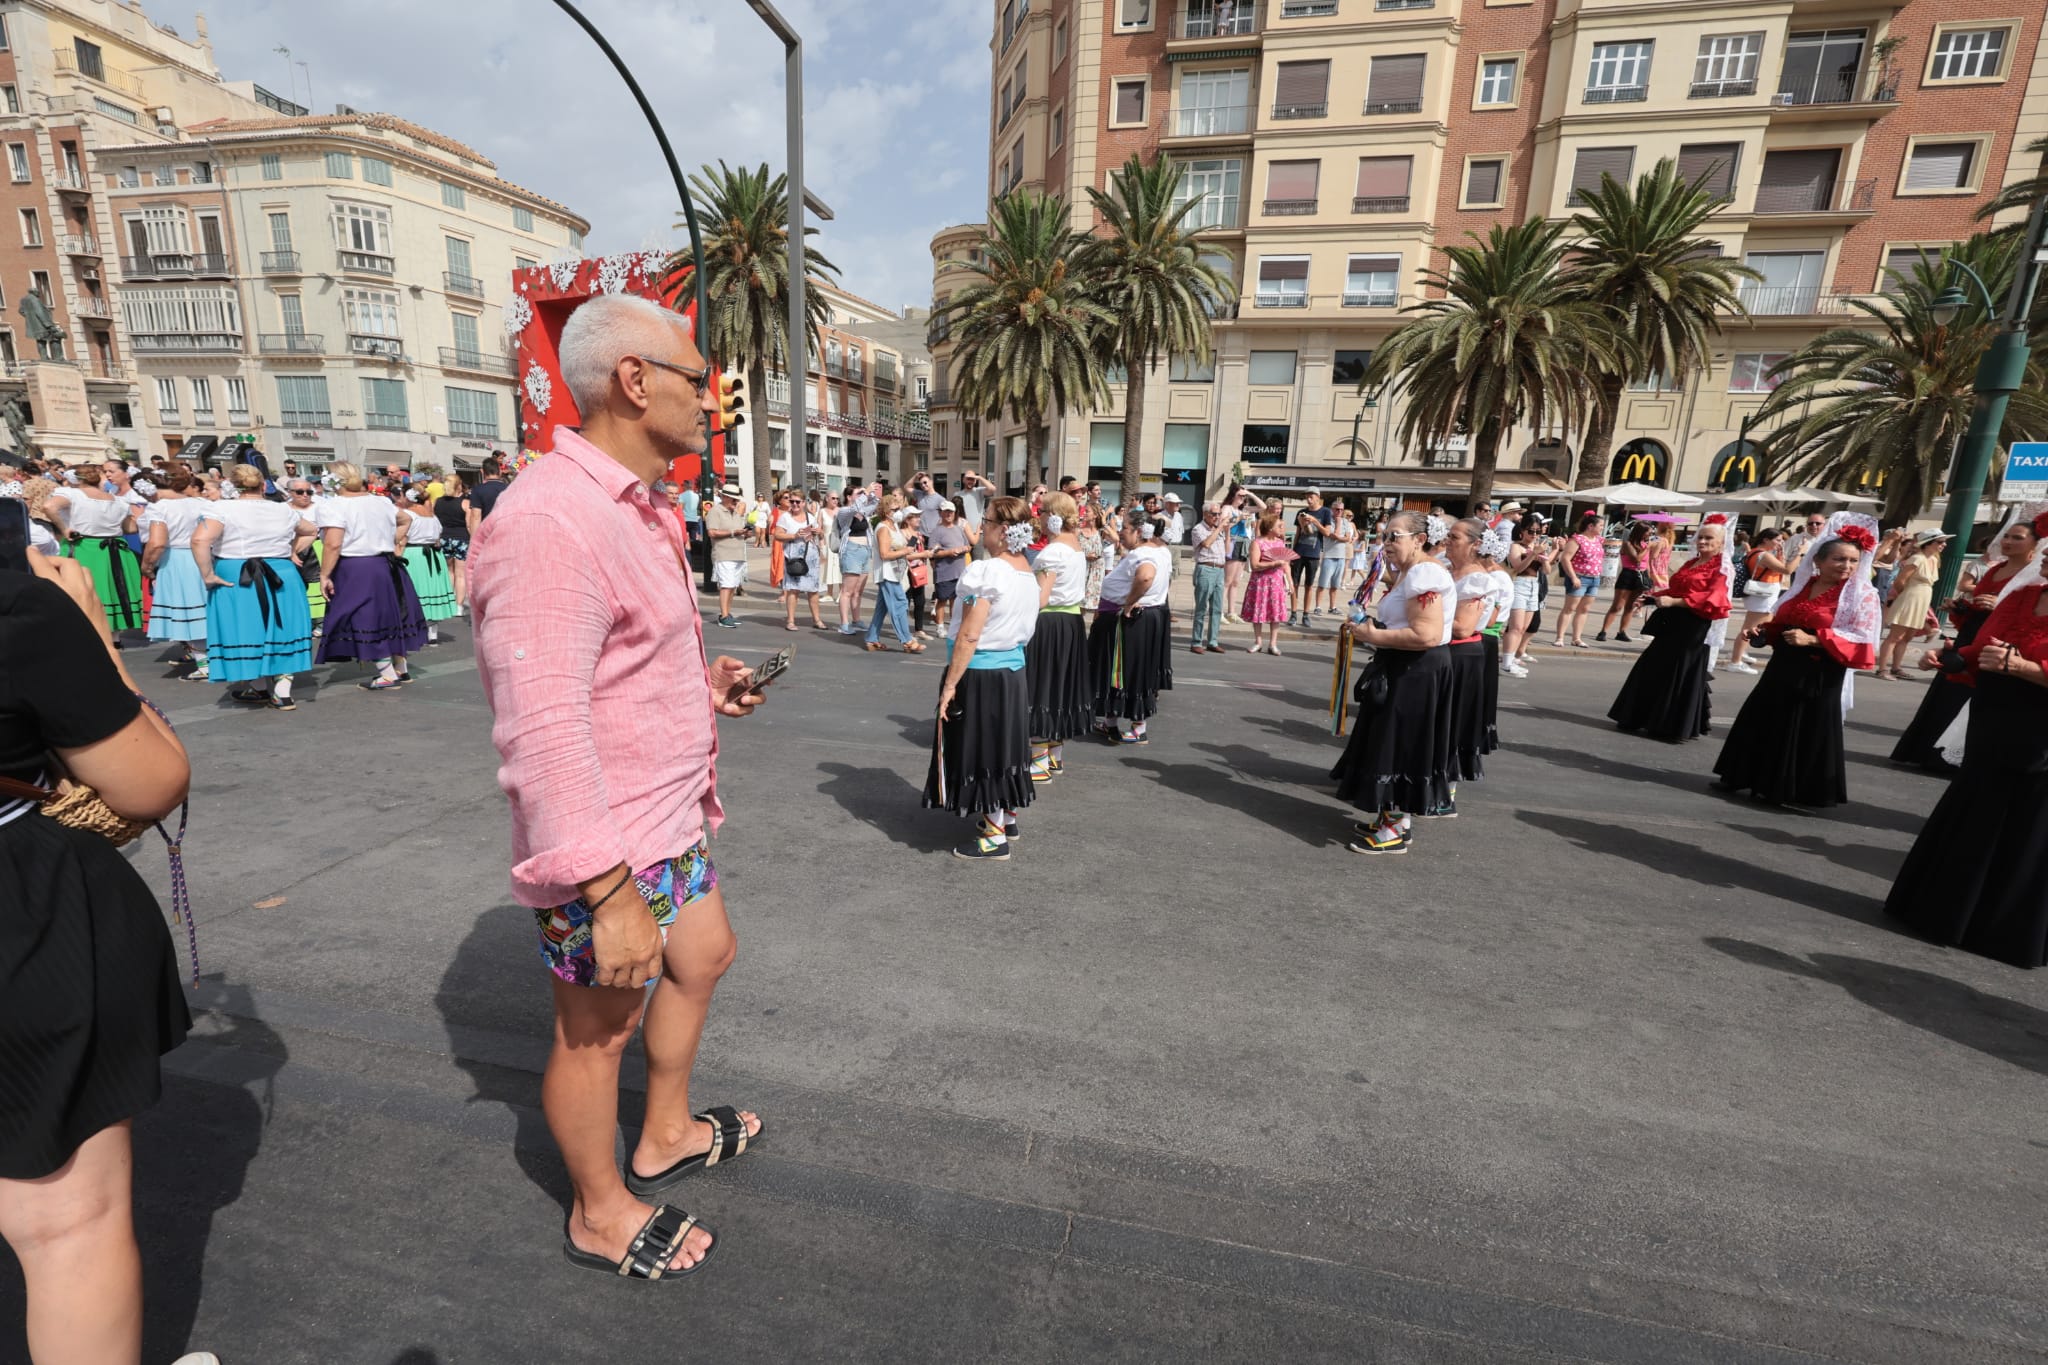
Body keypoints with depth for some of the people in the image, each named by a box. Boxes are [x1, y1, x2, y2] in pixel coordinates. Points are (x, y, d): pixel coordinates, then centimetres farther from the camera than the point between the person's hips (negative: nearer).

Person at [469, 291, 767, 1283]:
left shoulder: (638, 509, 11)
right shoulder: (552, 518, -24)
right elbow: (541, 728, -29)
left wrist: (705, 684, 5)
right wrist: (608, 890, -28)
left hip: (669, 820, 10)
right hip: (604, 848, -10)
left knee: (703, 956, 25)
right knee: (599, 1030, 11)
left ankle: (667, 1136, 48)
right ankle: (602, 1216, 37)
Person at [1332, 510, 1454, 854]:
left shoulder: (1424, 573, -20)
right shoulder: (1410, 573, 15)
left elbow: (1427, 635, -28)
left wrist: (1375, 636, -21)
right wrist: (1371, 627, 7)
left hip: (1416, 673, -11)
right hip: (1403, 670, 11)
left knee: (1402, 745, -3)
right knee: (1395, 744, 16)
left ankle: (1397, 829, 8)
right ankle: (1394, 815, 28)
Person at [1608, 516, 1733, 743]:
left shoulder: (1722, 569, -5)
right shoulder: (1691, 563, 18)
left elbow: (1713, 599, -19)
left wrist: (1673, 602, -25)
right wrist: (1651, 598, 9)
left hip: (1691, 629, -8)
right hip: (1670, 624, 8)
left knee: (1680, 677, -2)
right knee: (1654, 671, 10)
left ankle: (1674, 727, 8)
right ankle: (1642, 719, 19)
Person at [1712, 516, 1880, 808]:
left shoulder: (1863, 595, -8)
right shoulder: (1804, 585, 9)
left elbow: (1861, 644, -15)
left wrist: (1813, 640, -23)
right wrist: (1763, 629, 3)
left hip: (1818, 678, -6)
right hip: (1783, 668, 6)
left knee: (1805, 735, 0)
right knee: (1764, 723, 13)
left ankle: (1796, 791, 12)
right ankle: (1746, 777, 24)